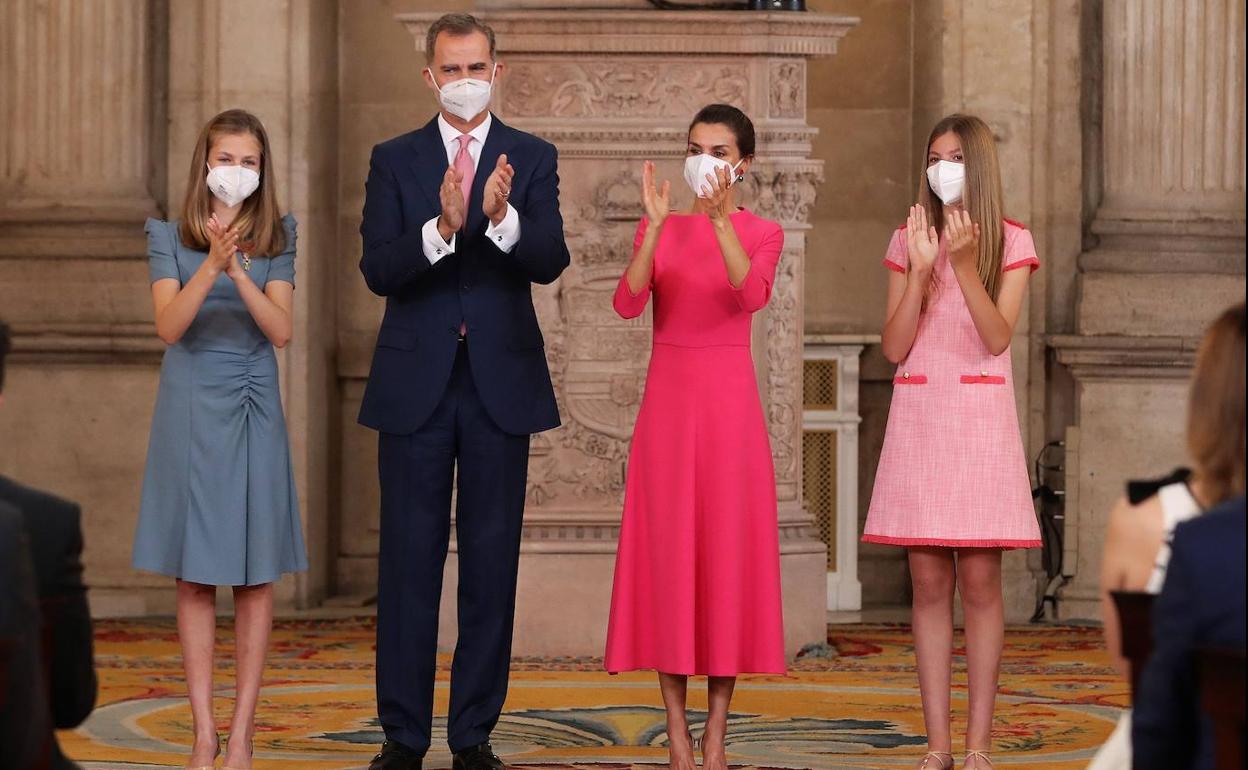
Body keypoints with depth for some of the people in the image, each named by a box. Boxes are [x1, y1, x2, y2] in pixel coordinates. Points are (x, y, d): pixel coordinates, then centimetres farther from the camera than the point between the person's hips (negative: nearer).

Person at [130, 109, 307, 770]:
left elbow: (282, 330, -6)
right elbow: (169, 326, -11)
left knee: (254, 576, 0)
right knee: (195, 574, 1)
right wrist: (210, 269, -26)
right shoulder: (170, 239, 2)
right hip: (191, 411, -1)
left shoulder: (275, 239, 5)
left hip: (253, 412, 1)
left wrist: (240, 272, -21)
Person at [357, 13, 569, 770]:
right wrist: (440, 228, -25)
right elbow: (378, 270, -7)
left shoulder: (532, 159, 4)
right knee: (409, 559, 2)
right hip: (416, 383, 0)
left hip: (501, 382, 0)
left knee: (492, 560, 4)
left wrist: (502, 219, -30)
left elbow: (550, 260, -10)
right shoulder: (394, 160, 4)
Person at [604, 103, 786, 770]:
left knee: (727, 552, -1)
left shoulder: (761, 234, 3)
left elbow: (753, 295, -19)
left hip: (729, 402, -1)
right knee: (667, 550, -1)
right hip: (667, 397, 1)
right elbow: (628, 303, -11)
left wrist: (720, 220, -31)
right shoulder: (657, 231, 7)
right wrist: (657, 225, -22)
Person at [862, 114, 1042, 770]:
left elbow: (997, 337, -8)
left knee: (979, 581, -4)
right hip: (918, 414, 2)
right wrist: (922, 268, -10)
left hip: (979, 417, -2)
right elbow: (894, 347, 1)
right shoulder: (907, 241, 9)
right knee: (929, 582, 0)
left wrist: (964, 263, -19)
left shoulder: (1010, 242, 4)